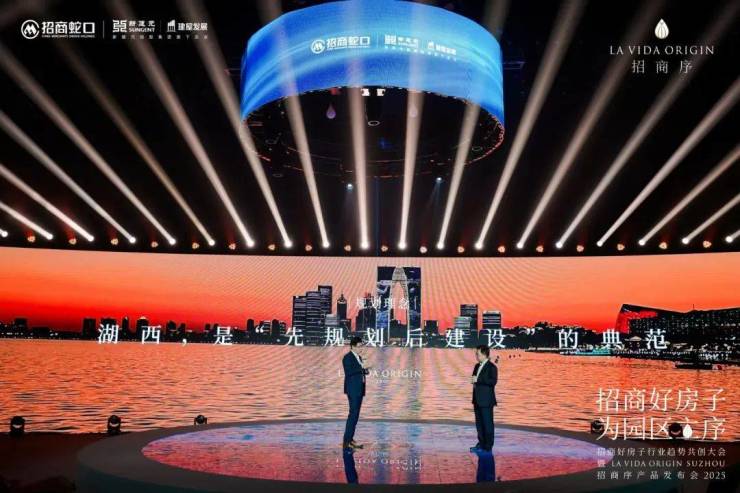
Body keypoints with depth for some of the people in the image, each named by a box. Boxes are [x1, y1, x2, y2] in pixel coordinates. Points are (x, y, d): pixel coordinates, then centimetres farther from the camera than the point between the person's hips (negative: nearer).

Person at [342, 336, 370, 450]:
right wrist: (361, 367, -24)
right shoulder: (347, 357, -10)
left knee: (356, 414, 10)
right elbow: (348, 372, -22)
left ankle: (350, 439, 16)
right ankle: (346, 441, -11)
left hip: (359, 389, 9)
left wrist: (365, 370, 2)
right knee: (353, 413, -12)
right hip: (353, 389, -9)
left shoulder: (359, 357, 17)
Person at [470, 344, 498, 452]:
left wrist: (478, 380, -23)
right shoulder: (477, 366, 15)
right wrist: (474, 381, 2)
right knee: (479, 423, 13)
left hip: (486, 400, -9)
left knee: (487, 423, -2)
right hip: (477, 400, 9)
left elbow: (493, 381, -24)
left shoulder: (491, 367, -11)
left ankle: (488, 446, 5)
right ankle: (481, 444, 23)